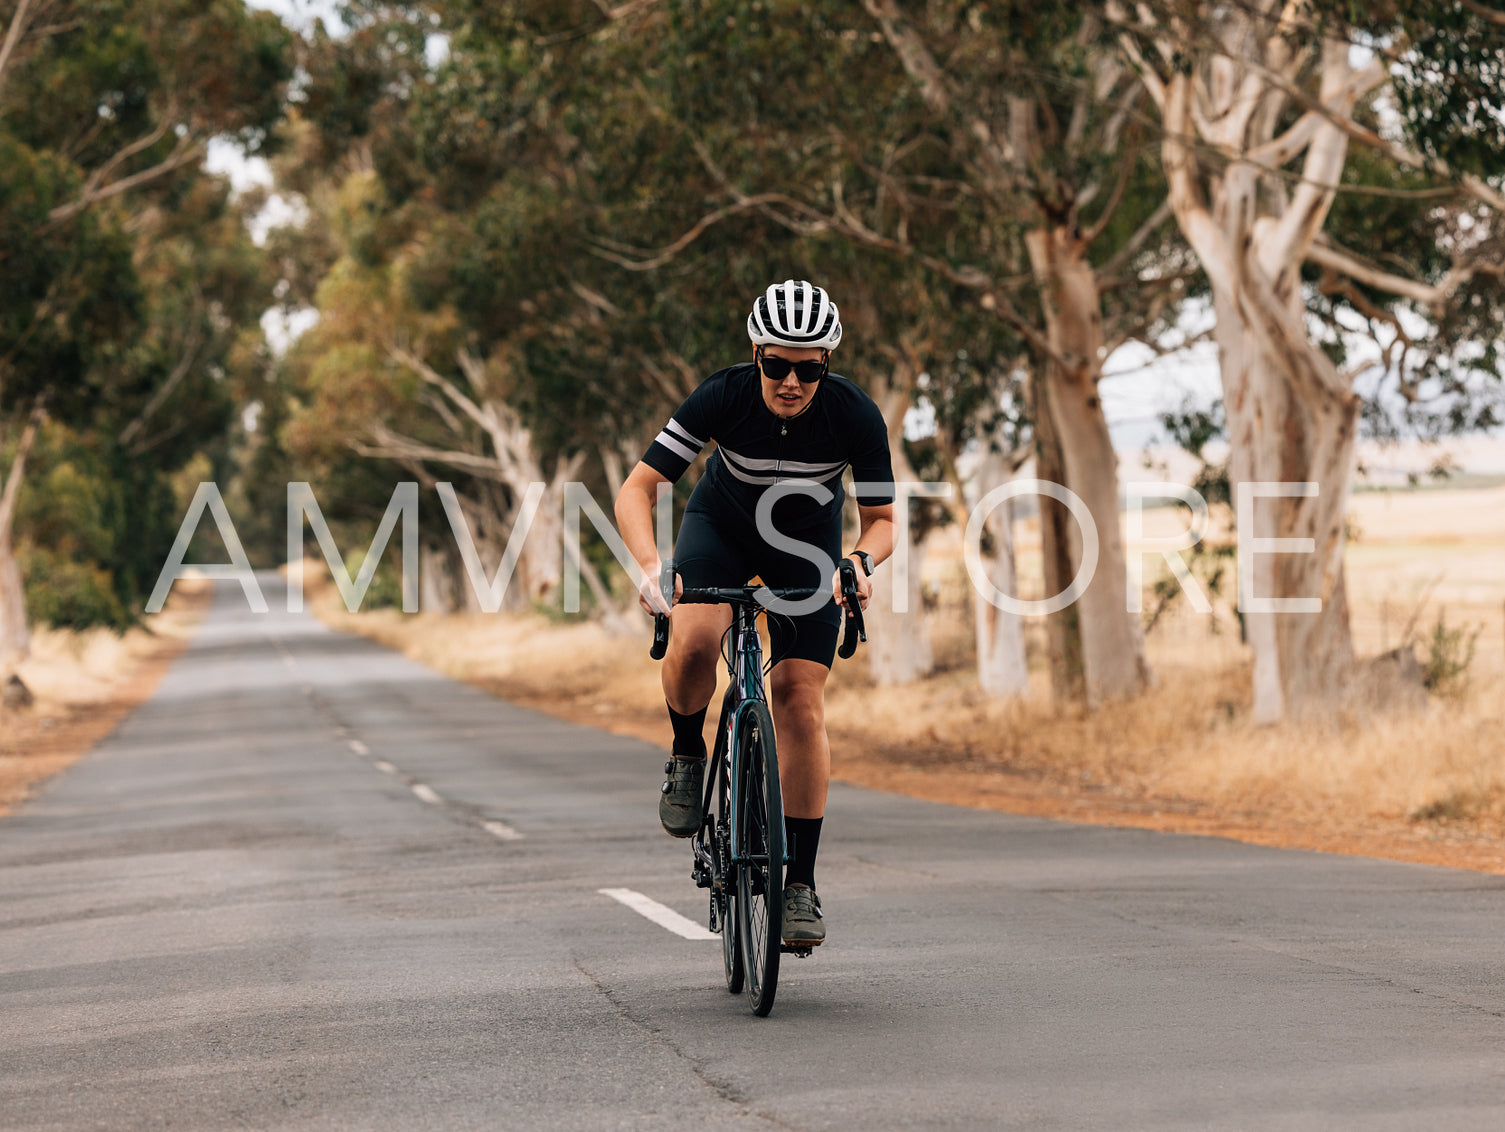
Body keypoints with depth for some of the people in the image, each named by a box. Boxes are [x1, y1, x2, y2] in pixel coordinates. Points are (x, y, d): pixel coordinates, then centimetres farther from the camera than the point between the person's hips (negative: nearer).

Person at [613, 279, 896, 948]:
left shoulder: (856, 416, -28)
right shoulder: (724, 396, -29)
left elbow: (880, 518, -17)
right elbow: (638, 489, -28)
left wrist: (863, 560, -39)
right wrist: (649, 565, -45)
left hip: (807, 546, 0)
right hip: (722, 526, 0)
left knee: (800, 699, -12)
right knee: (693, 642, -31)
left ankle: (800, 886, -4)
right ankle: (688, 758, 1)